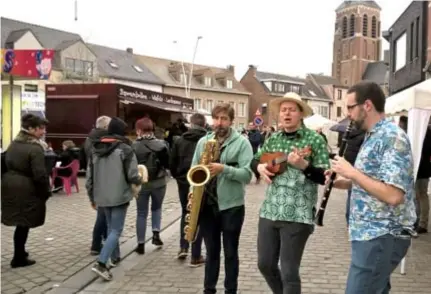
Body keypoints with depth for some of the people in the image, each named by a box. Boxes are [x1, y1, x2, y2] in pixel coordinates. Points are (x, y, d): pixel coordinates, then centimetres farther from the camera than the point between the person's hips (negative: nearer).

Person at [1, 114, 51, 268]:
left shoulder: (13, 144, 11)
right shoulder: (35, 148, -17)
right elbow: (40, 175, -20)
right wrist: (46, 192, -8)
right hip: (27, 190, -8)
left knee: (20, 223, 18)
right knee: (24, 224, 4)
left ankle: (20, 252, 30)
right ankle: (18, 258, 13)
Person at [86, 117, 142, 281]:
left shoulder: (95, 149, 8)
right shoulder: (125, 149, -10)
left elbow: (89, 176, 9)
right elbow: (132, 176, -13)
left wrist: (92, 197, 18)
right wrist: (140, 180, 10)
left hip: (102, 196, 6)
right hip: (119, 196, -6)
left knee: (111, 227, 22)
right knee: (116, 230, -1)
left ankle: (114, 257, 32)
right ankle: (101, 263, -12)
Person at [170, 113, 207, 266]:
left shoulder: (180, 140, 2)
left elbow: (172, 163, 3)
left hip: (184, 182, 3)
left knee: (186, 214, 23)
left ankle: (183, 247, 15)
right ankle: (195, 256, 10)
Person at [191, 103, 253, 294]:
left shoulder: (242, 142, -5)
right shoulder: (203, 142, 8)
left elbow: (247, 174, -14)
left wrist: (224, 169, -26)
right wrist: (193, 190, -5)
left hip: (231, 206, -3)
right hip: (206, 204, 4)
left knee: (230, 252, 10)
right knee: (211, 251, 15)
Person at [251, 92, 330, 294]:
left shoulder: (315, 139, -5)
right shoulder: (273, 139, 10)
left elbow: (325, 177, -8)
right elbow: (255, 160, 22)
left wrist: (303, 166, -25)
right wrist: (259, 167, -1)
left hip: (298, 215, -5)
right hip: (269, 211, 6)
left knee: (289, 272, 0)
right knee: (265, 264, 14)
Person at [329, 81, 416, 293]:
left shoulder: (393, 137, -18)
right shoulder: (373, 137, 13)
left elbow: (393, 195, -26)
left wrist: (352, 172, -20)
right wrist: (345, 182, 5)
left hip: (382, 238, -10)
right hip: (370, 234, 10)